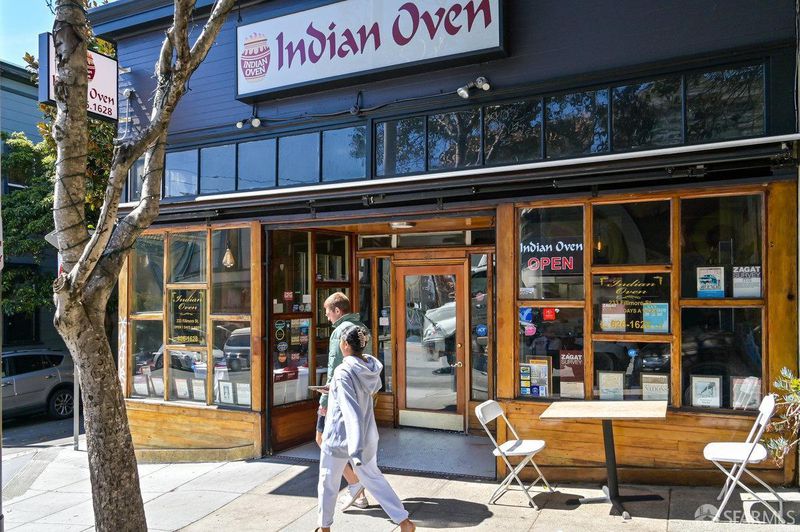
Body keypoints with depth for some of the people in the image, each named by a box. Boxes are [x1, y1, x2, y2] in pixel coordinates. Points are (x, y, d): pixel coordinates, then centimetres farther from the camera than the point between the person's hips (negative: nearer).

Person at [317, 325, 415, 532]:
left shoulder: (343, 372, -23)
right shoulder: (371, 367, -3)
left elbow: (351, 411, -30)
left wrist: (356, 451, -34)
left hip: (339, 437, -6)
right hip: (368, 435, 6)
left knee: (328, 483, 17)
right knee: (373, 477, 21)